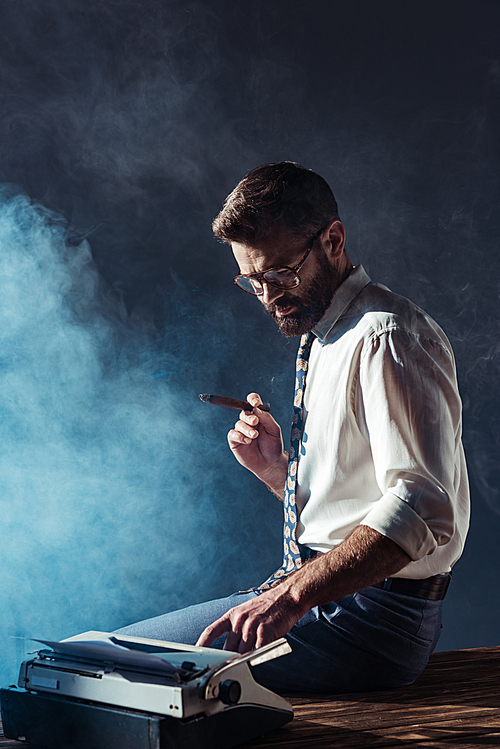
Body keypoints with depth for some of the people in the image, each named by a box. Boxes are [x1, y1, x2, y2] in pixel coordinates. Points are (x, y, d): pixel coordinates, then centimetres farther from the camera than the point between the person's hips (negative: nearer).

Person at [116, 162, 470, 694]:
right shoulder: (322, 341, 17)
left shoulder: (386, 336, -14)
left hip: (372, 613, -9)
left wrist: (293, 594, -29)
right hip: (326, 597, 10)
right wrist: (275, 468, 5)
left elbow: (422, 510, -26)